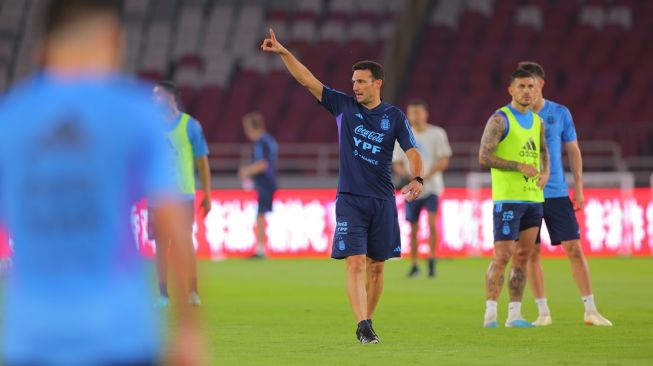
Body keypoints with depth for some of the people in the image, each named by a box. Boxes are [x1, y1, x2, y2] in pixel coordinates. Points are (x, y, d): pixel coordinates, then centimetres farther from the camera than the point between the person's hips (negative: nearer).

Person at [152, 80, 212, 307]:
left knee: (185, 242, -4)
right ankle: (163, 295, 3)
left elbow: (202, 161, 2)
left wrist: (207, 195, -2)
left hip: (183, 195, -3)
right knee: (161, 244, 1)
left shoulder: (189, 125, 0)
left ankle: (193, 293, 0)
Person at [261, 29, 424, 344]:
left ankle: (367, 322, 21)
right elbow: (307, 80, -1)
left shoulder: (394, 116, 2)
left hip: (382, 200, 1)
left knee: (376, 266, 7)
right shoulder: (344, 106, 3)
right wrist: (283, 53, -10)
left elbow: (412, 152, -5)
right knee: (356, 264, -13)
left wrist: (417, 179, -24)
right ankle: (363, 326, -19)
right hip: (350, 200, -1)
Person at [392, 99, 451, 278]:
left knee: (431, 223, -19)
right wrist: (405, 173, -12)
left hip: (431, 187, -3)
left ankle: (431, 260, -8)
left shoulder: (437, 134, -1)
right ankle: (414, 265, 18)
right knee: (413, 228, 5)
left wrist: (426, 177, -18)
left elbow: (444, 161, -5)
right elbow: (397, 164, 11)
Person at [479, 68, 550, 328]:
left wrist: (545, 172, 9)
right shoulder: (499, 120, -8)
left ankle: (514, 314, 12)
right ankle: (490, 313, -8)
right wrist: (520, 166, -18)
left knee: (523, 256, 7)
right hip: (508, 198, -7)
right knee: (502, 255, -11)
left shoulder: (537, 121, 14)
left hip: (534, 197, 7)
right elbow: (484, 157, -15)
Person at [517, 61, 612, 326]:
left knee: (574, 248, -3)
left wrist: (578, 187, 3)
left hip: (557, 193, 0)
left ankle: (590, 310, 1)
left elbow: (573, 151, 9)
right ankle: (543, 312, 11)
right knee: (532, 253, 1)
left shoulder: (560, 113, 4)